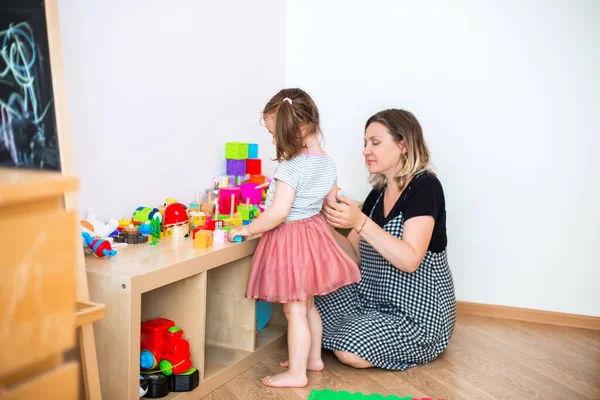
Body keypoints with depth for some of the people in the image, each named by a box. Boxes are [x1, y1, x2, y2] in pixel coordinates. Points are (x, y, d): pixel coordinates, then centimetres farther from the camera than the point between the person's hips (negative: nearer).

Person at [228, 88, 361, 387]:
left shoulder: (290, 167, -23)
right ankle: (314, 358, 36)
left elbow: (278, 213, -27)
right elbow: (332, 204, 12)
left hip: (290, 239, -9)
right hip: (316, 233, 9)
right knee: (308, 305, 22)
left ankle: (296, 373, 14)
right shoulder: (327, 163, 3)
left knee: (295, 310, 2)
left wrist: (247, 229, -14)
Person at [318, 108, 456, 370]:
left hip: (418, 311, -8)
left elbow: (409, 260, -26)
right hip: (373, 297, 8)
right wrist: (327, 223, -9)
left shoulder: (424, 186, -17)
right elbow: (354, 252, 7)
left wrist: (360, 222, -32)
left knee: (350, 353, -23)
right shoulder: (377, 194, 8)